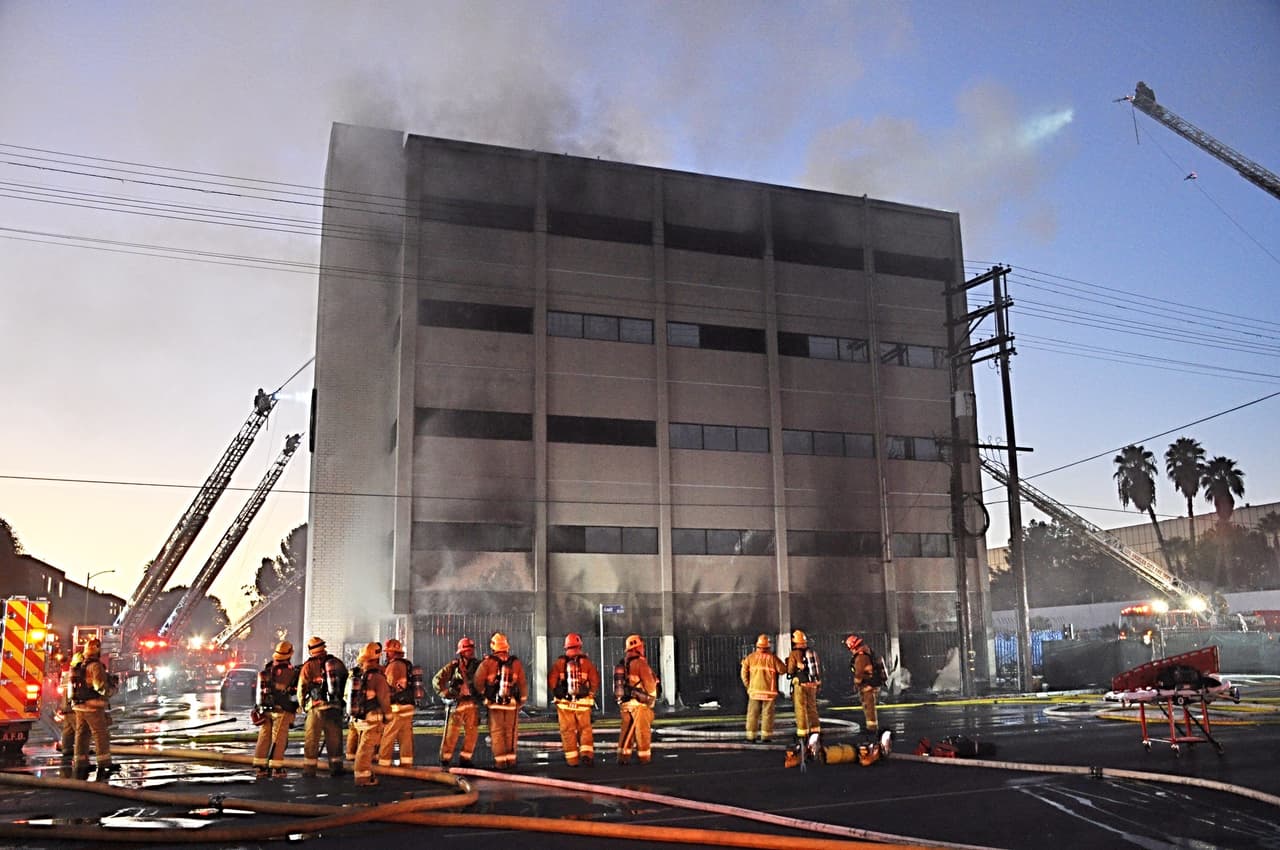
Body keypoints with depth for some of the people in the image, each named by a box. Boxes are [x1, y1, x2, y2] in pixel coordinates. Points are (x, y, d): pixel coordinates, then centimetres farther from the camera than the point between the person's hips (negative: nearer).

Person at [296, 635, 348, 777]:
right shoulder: (337, 662, 4)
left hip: (316, 707, -3)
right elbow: (345, 679, 11)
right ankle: (336, 766, 13)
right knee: (334, 737, 11)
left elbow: (301, 688, -2)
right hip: (335, 706, 3)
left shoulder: (309, 666, -5)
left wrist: (302, 704, 14)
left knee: (312, 739, 6)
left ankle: (309, 768, 6)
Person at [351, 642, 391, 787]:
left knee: (364, 745, 19)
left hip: (358, 717, 7)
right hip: (372, 717, -7)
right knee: (367, 747, -2)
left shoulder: (357, 674, 6)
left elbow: (354, 695, 11)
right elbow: (384, 698, -10)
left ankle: (367, 772, 27)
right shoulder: (377, 676, -15)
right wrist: (388, 715, 3)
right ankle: (363, 776, 1)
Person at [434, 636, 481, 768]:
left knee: (472, 733, 4)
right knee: (451, 733, -1)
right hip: (457, 703, -3)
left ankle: (465, 759, 17)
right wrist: (445, 693, -6)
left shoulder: (476, 665, 7)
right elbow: (437, 680, -1)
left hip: (472, 704, 4)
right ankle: (445, 759, 12)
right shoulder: (453, 666, -1)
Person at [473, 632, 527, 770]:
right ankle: (511, 760, 12)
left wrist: (482, 692, 12)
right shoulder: (516, 663, -4)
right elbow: (523, 684, 0)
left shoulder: (487, 663, -11)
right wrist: (522, 700, 13)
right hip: (512, 703, 1)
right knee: (511, 733, 11)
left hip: (494, 703, -1)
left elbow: (478, 682, -9)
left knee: (497, 733, 7)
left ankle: (500, 761, 7)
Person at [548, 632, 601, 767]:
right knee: (585, 729, 10)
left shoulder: (560, 662, -2)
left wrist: (557, 693, 12)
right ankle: (586, 753, -6)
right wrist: (591, 694, 10)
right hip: (583, 702, 0)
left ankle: (572, 759, 10)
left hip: (564, 702, 1)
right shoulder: (586, 662, -3)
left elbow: (551, 681, -5)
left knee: (568, 731, 8)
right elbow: (595, 680, -6)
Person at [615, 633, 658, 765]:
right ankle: (644, 757, 7)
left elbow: (619, 682, 15)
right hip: (640, 702, -7)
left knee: (626, 730, 11)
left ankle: (623, 755, 9)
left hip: (625, 702, 7)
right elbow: (649, 682, -12)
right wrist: (653, 696, 4)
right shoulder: (640, 662, -14)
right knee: (642, 730, 2)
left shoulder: (621, 664, 11)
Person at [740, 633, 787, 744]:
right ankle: (765, 736, 3)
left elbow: (744, 672, 1)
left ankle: (751, 735, 9)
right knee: (767, 714, 4)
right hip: (769, 690, -2)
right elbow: (783, 670, -4)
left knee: (753, 713, 8)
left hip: (754, 690, 2)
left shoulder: (751, 657, 0)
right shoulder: (772, 658, -7)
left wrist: (748, 685, 11)